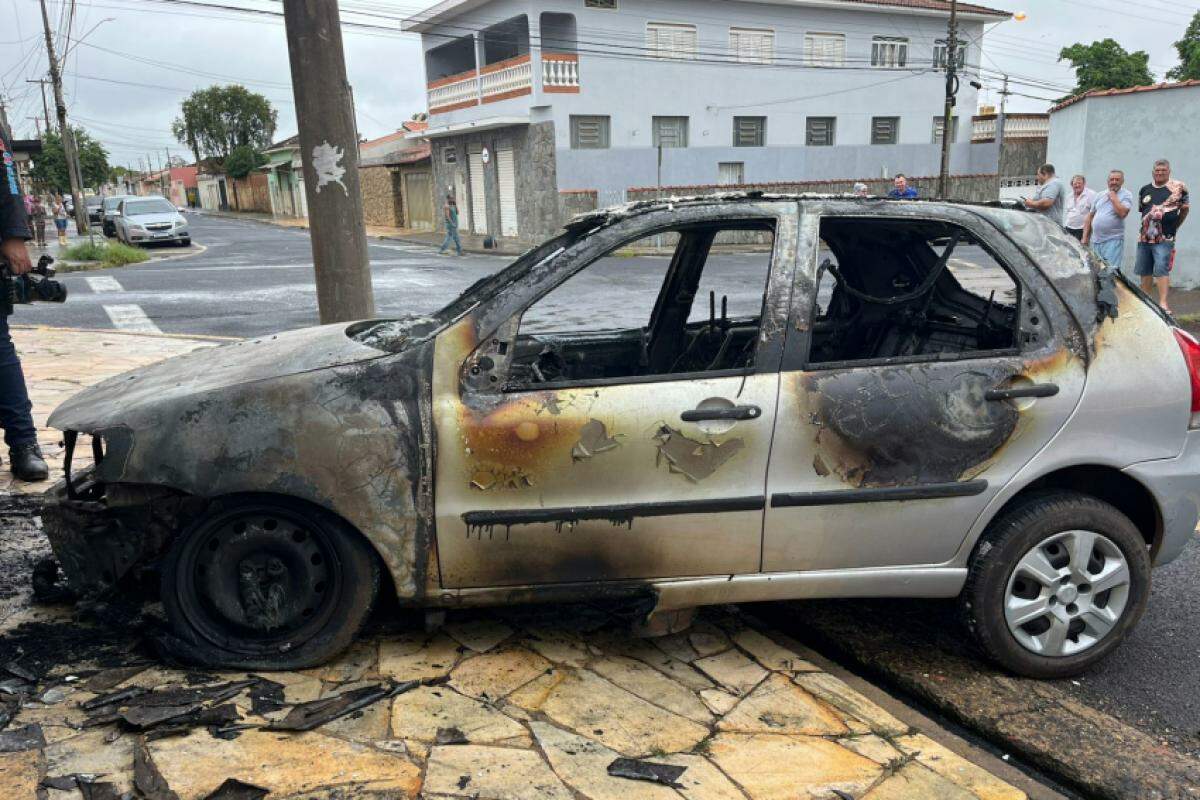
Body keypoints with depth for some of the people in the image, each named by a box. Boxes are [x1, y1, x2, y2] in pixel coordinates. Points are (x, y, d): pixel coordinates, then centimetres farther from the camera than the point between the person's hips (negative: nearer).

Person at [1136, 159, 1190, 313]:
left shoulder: (1178, 188, -2)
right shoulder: (1145, 189, 10)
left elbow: (1185, 209, 6)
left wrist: (1175, 226, 9)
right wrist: (1148, 225, 12)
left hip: (1165, 239, -5)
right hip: (1144, 238, 5)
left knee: (1162, 269, -15)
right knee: (1144, 271, 13)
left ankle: (1163, 303, -17)